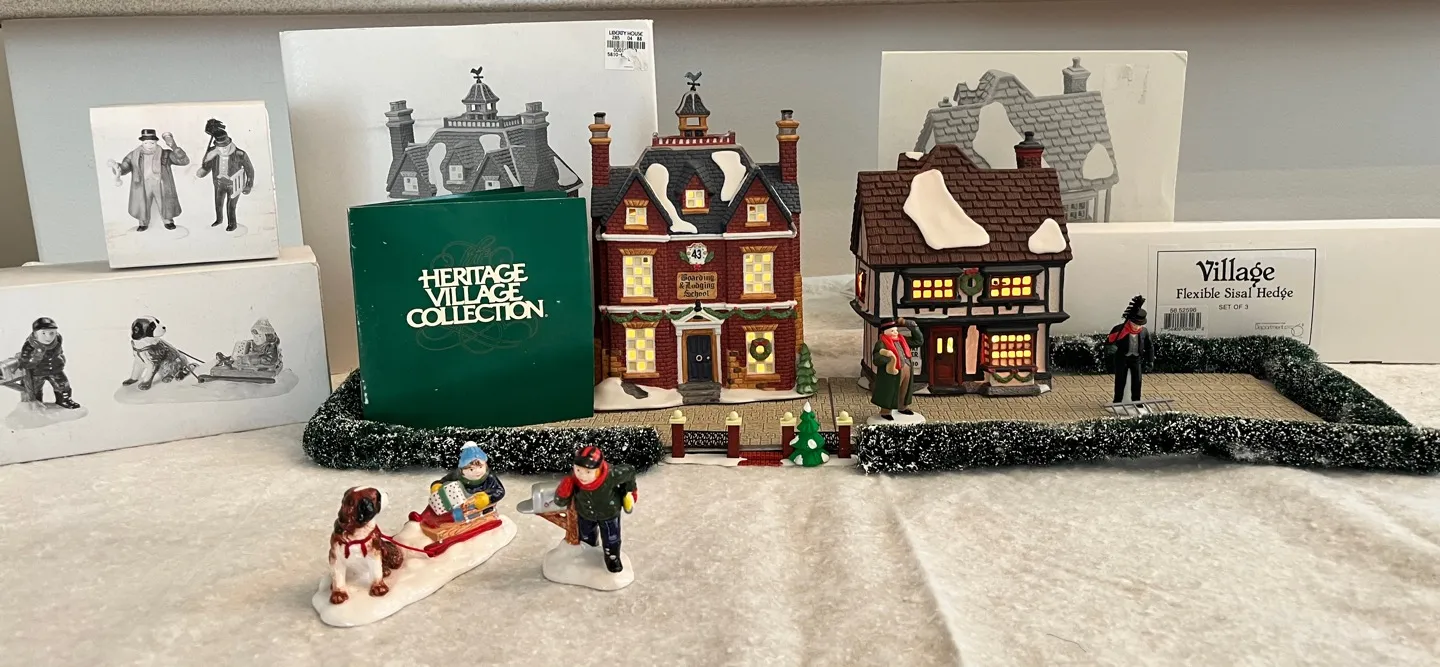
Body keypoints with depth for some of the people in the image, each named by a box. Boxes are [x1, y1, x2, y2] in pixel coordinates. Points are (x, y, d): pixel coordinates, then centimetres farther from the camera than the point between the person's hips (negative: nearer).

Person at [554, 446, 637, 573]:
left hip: (609, 514, -2)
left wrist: (630, 491, -5)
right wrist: (564, 490, -47)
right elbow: (560, 501, -25)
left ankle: (612, 557, 52)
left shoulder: (611, 475, -44)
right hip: (585, 514, 3)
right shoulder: (572, 478, -36)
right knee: (586, 538, 29)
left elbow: (629, 472, -22)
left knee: (611, 539, 19)